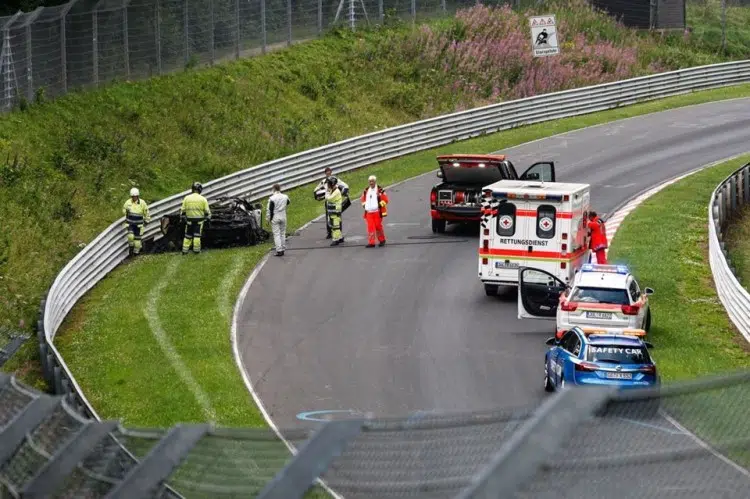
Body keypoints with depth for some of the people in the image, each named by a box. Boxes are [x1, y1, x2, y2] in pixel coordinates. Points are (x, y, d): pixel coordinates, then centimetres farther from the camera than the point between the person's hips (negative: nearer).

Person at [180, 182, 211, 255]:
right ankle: (196, 250, 3)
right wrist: (208, 218, 8)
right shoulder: (202, 199, -7)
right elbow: (207, 211, -3)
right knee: (197, 235, 4)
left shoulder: (187, 198, -3)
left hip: (189, 220, 1)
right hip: (199, 220, -1)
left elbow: (183, 210, 1)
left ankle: (185, 250, 8)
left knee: (188, 235, 10)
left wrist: (182, 217, 11)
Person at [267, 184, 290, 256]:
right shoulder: (285, 197, 0)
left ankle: (279, 250, -9)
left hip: (275, 218, -5)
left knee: (276, 234, -2)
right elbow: (288, 202, 23)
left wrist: (269, 219, -3)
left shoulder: (272, 198, -15)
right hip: (283, 217, 5)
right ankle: (283, 249, 17)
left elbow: (269, 210, -12)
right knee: (282, 233, 14)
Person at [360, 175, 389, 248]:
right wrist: (364, 205, 9)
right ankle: (371, 242, -3)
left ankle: (382, 240, 18)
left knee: (378, 226, 0)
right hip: (368, 212, 4)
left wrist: (380, 205, -12)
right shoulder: (366, 191, 12)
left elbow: (385, 199, -4)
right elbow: (363, 199, 26)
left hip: (377, 212, -4)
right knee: (370, 227, -3)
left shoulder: (380, 190, -3)